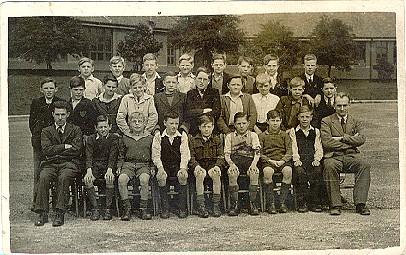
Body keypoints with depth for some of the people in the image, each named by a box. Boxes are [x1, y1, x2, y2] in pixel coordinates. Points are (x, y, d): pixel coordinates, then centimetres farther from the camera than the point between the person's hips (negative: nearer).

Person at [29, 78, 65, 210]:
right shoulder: (36, 102, 8)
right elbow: (31, 122, 11)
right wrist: (37, 135, 0)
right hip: (39, 141, 2)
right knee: (38, 172, 1)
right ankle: (36, 201, 8)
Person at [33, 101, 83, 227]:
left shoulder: (75, 130, 13)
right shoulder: (46, 131, 16)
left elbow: (76, 150, -2)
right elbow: (47, 150, -1)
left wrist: (56, 153, -2)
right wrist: (65, 147, -7)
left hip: (69, 164, -2)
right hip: (50, 164, 2)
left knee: (63, 177, -34)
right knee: (43, 177, -30)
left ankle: (60, 214, -33)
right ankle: (42, 214, -26)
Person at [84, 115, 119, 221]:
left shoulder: (114, 138, 3)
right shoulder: (91, 139, 6)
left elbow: (112, 156, -8)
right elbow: (89, 156, -4)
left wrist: (109, 170, -25)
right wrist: (89, 171, -22)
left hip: (108, 166, -1)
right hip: (95, 166, 2)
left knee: (110, 179, -33)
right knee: (87, 180, -28)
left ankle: (108, 209, -22)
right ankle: (95, 209, -20)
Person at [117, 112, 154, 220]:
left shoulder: (150, 138, 13)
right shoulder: (125, 138, 17)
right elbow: (121, 155, 21)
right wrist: (119, 166, 7)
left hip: (144, 164, -1)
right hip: (128, 164, 2)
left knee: (144, 179, -35)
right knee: (121, 179, -30)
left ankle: (144, 208, -22)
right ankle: (126, 208, -20)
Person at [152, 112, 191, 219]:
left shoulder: (182, 135, 3)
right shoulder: (158, 136, 1)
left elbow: (184, 154, -3)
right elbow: (156, 155, -2)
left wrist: (183, 168, -19)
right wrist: (160, 168, -18)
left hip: (178, 165, 0)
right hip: (164, 165, 0)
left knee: (183, 176, -30)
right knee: (161, 177, -31)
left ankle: (182, 208, -19)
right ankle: (165, 208, -20)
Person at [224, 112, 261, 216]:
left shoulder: (253, 135, 15)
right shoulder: (229, 136, 15)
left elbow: (257, 153, 4)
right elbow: (226, 154, 6)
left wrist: (253, 164, -15)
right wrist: (231, 164, -14)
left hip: (249, 160, 0)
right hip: (235, 161, 0)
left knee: (255, 172, -34)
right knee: (232, 173, -34)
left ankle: (253, 204, -24)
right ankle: (234, 205, -25)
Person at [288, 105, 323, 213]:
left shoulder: (316, 131, 21)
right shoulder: (293, 131, 16)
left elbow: (318, 148, 12)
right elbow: (293, 148, 5)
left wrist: (316, 159, -7)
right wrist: (296, 159, -13)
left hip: (312, 160, 1)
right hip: (300, 161, -1)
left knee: (317, 171, -31)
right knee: (300, 172, -33)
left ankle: (315, 203, -20)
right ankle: (301, 203, -24)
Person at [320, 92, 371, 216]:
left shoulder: (356, 122, 18)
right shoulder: (326, 121, 9)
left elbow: (361, 139, 0)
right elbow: (327, 142, -7)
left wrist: (342, 138, -7)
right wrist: (350, 143, -4)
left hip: (351, 156, 2)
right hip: (333, 156, -2)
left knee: (364, 165, -29)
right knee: (329, 166, -36)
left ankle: (360, 203, -27)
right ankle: (335, 205, -28)